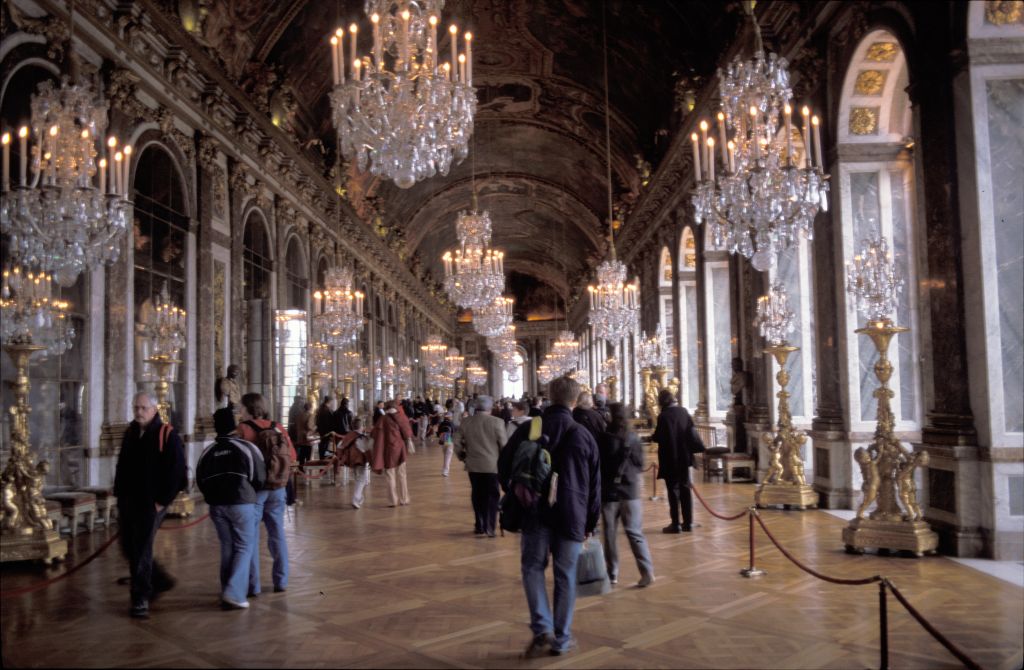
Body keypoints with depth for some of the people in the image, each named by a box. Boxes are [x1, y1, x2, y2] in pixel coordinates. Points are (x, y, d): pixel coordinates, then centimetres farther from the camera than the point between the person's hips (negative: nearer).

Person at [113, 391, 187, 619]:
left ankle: (140, 599, 8)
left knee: (142, 551, -3)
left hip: (151, 503, -7)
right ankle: (160, 581, 32)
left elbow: (176, 471, -12)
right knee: (129, 548, 13)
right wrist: (119, 495, 11)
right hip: (128, 502, 7)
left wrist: (162, 501, -14)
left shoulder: (167, 435, -10)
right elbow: (121, 467, 18)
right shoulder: (130, 433, 10)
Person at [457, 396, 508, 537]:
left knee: (477, 495, 15)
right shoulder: (497, 422, -13)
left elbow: (460, 443, 6)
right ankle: (489, 527, 3)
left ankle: (479, 526, 20)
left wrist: (462, 456, 24)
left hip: (473, 465, 3)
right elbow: (504, 444, -9)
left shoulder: (466, 422, -2)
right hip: (492, 465, -3)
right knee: (491, 496, 6)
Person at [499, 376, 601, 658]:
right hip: (572, 515, 1)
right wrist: (590, 522, 14)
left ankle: (542, 628, -5)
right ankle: (561, 639, 17)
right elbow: (595, 485, 5)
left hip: (536, 511, 0)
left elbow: (504, 465, 5)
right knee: (565, 576, 9)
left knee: (533, 567, 12)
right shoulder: (583, 436, 1)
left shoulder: (527, 430, 0)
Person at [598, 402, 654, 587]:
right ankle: (647, 571, -4)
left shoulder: (602, 439, -11)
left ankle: (612, 574, 13)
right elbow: (640, 465, 4)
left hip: (608, 492, -2)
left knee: (610, 535, 8)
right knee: (635, 533, 5)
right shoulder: (634, 438, -4)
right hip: (630, 491, 2)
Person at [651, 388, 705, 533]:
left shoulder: (663, 416, -16)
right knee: (685, 488, 12)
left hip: (670, 458, -6)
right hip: (684, 456, 6)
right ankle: (688, 522, 16)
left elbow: (658, 437, -11)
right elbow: (692, 431, 8)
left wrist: (652, 437, 9)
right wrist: (698, 448, 18)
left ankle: (676, 524, 4)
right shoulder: (683, 411, 2)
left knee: (673, 490, 1)